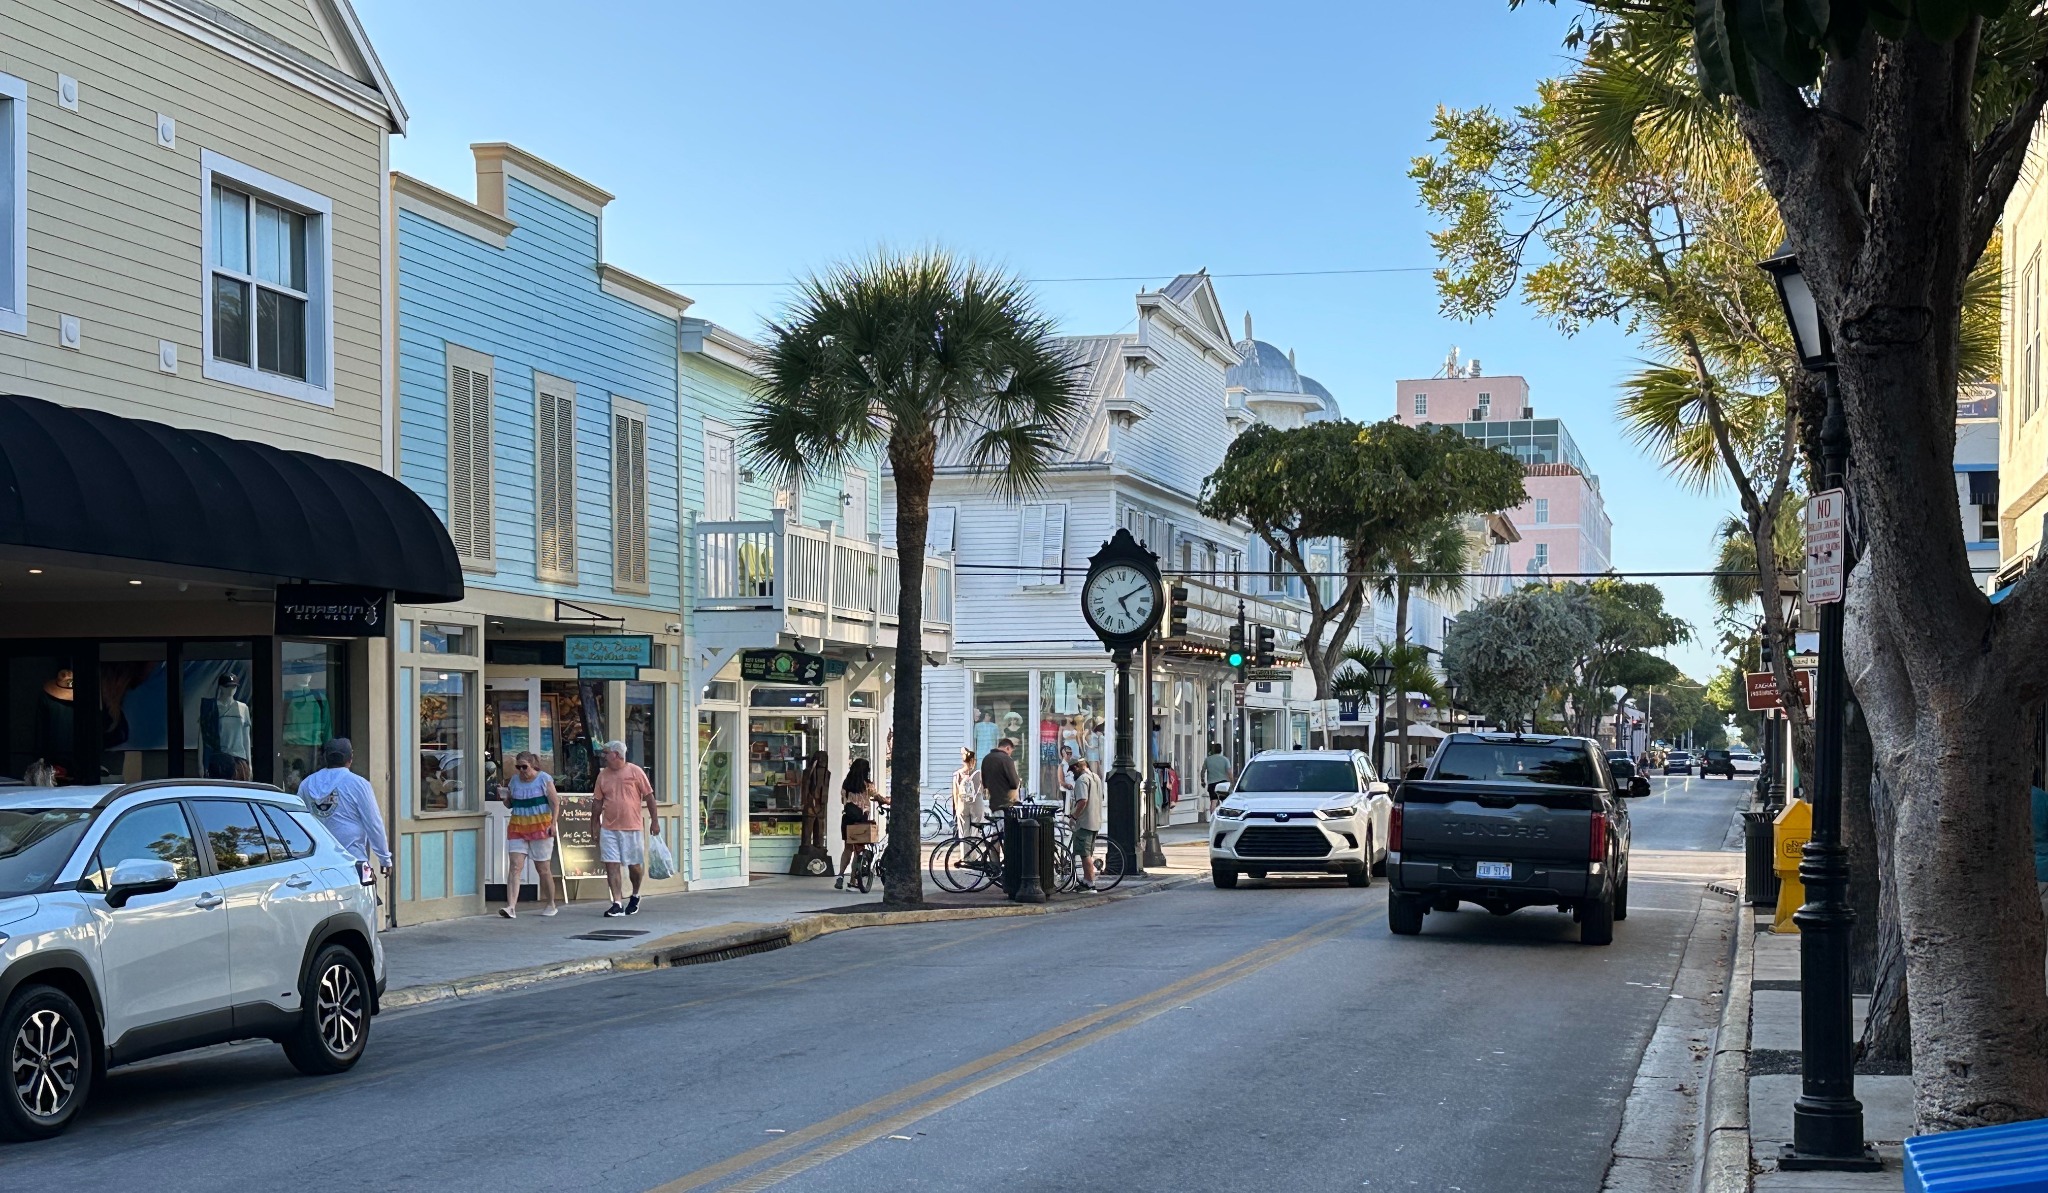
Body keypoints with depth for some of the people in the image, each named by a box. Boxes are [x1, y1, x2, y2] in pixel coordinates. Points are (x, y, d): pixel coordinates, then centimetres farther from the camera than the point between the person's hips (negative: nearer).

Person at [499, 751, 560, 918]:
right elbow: (509, 804, 20)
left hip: (540, 827, -4)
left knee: (543, 869, 5)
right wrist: (506, 799, -3)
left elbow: (555, 803, -4)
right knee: (515, 866, -11)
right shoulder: (514, 781, 10)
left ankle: (551, 905, 21)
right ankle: (511, 907, -19)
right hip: (518, 828, 4)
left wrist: (553, 823, -14)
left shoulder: (544, 779, -2)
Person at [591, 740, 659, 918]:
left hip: (632, 828, -3)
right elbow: (597, 802, 12)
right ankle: (617, 904, -4)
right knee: (611, 865, -5)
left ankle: (635, 896, 31)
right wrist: (595, 823, 9)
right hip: (609, 828, 3)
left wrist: (654, 821, -3)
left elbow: (649, 797, -1)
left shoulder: (635, 772, -4)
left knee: (634, 865, 7)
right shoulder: (603, 775, 7)